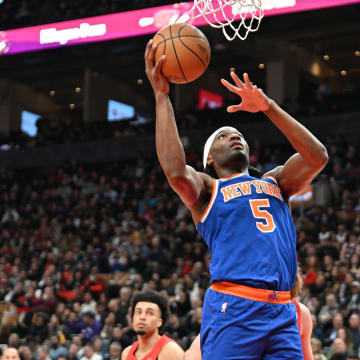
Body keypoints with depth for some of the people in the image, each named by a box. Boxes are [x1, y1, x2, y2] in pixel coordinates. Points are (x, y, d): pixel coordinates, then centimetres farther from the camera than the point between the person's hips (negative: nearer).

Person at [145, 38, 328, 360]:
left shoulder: (275, 182, 26)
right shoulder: (206, 189, 13)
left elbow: (317, 156, 9)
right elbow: (175, 171, -10)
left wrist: (268, 107, 7)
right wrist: (161, 95, -5)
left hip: (283, 313, 4)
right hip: (233, 309, -4)